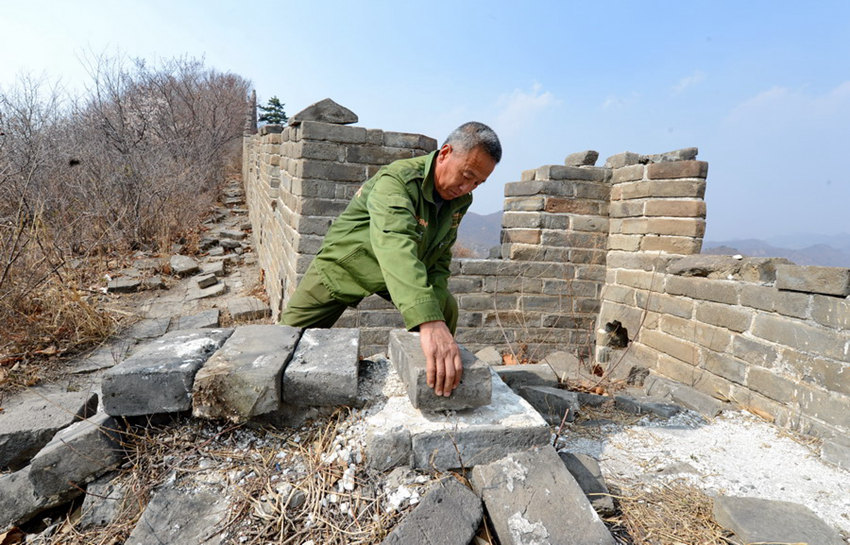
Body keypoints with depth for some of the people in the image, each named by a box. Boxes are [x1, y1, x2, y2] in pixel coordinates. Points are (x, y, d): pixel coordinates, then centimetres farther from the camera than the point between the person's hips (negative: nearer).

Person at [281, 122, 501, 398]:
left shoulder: (460, 200, -12)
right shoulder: (397, 181, -36)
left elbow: (440, 256, -5)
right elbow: (394, 244, -54)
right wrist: (429, 323, -67)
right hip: (343, 266, -5)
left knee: (446, 307, -2)